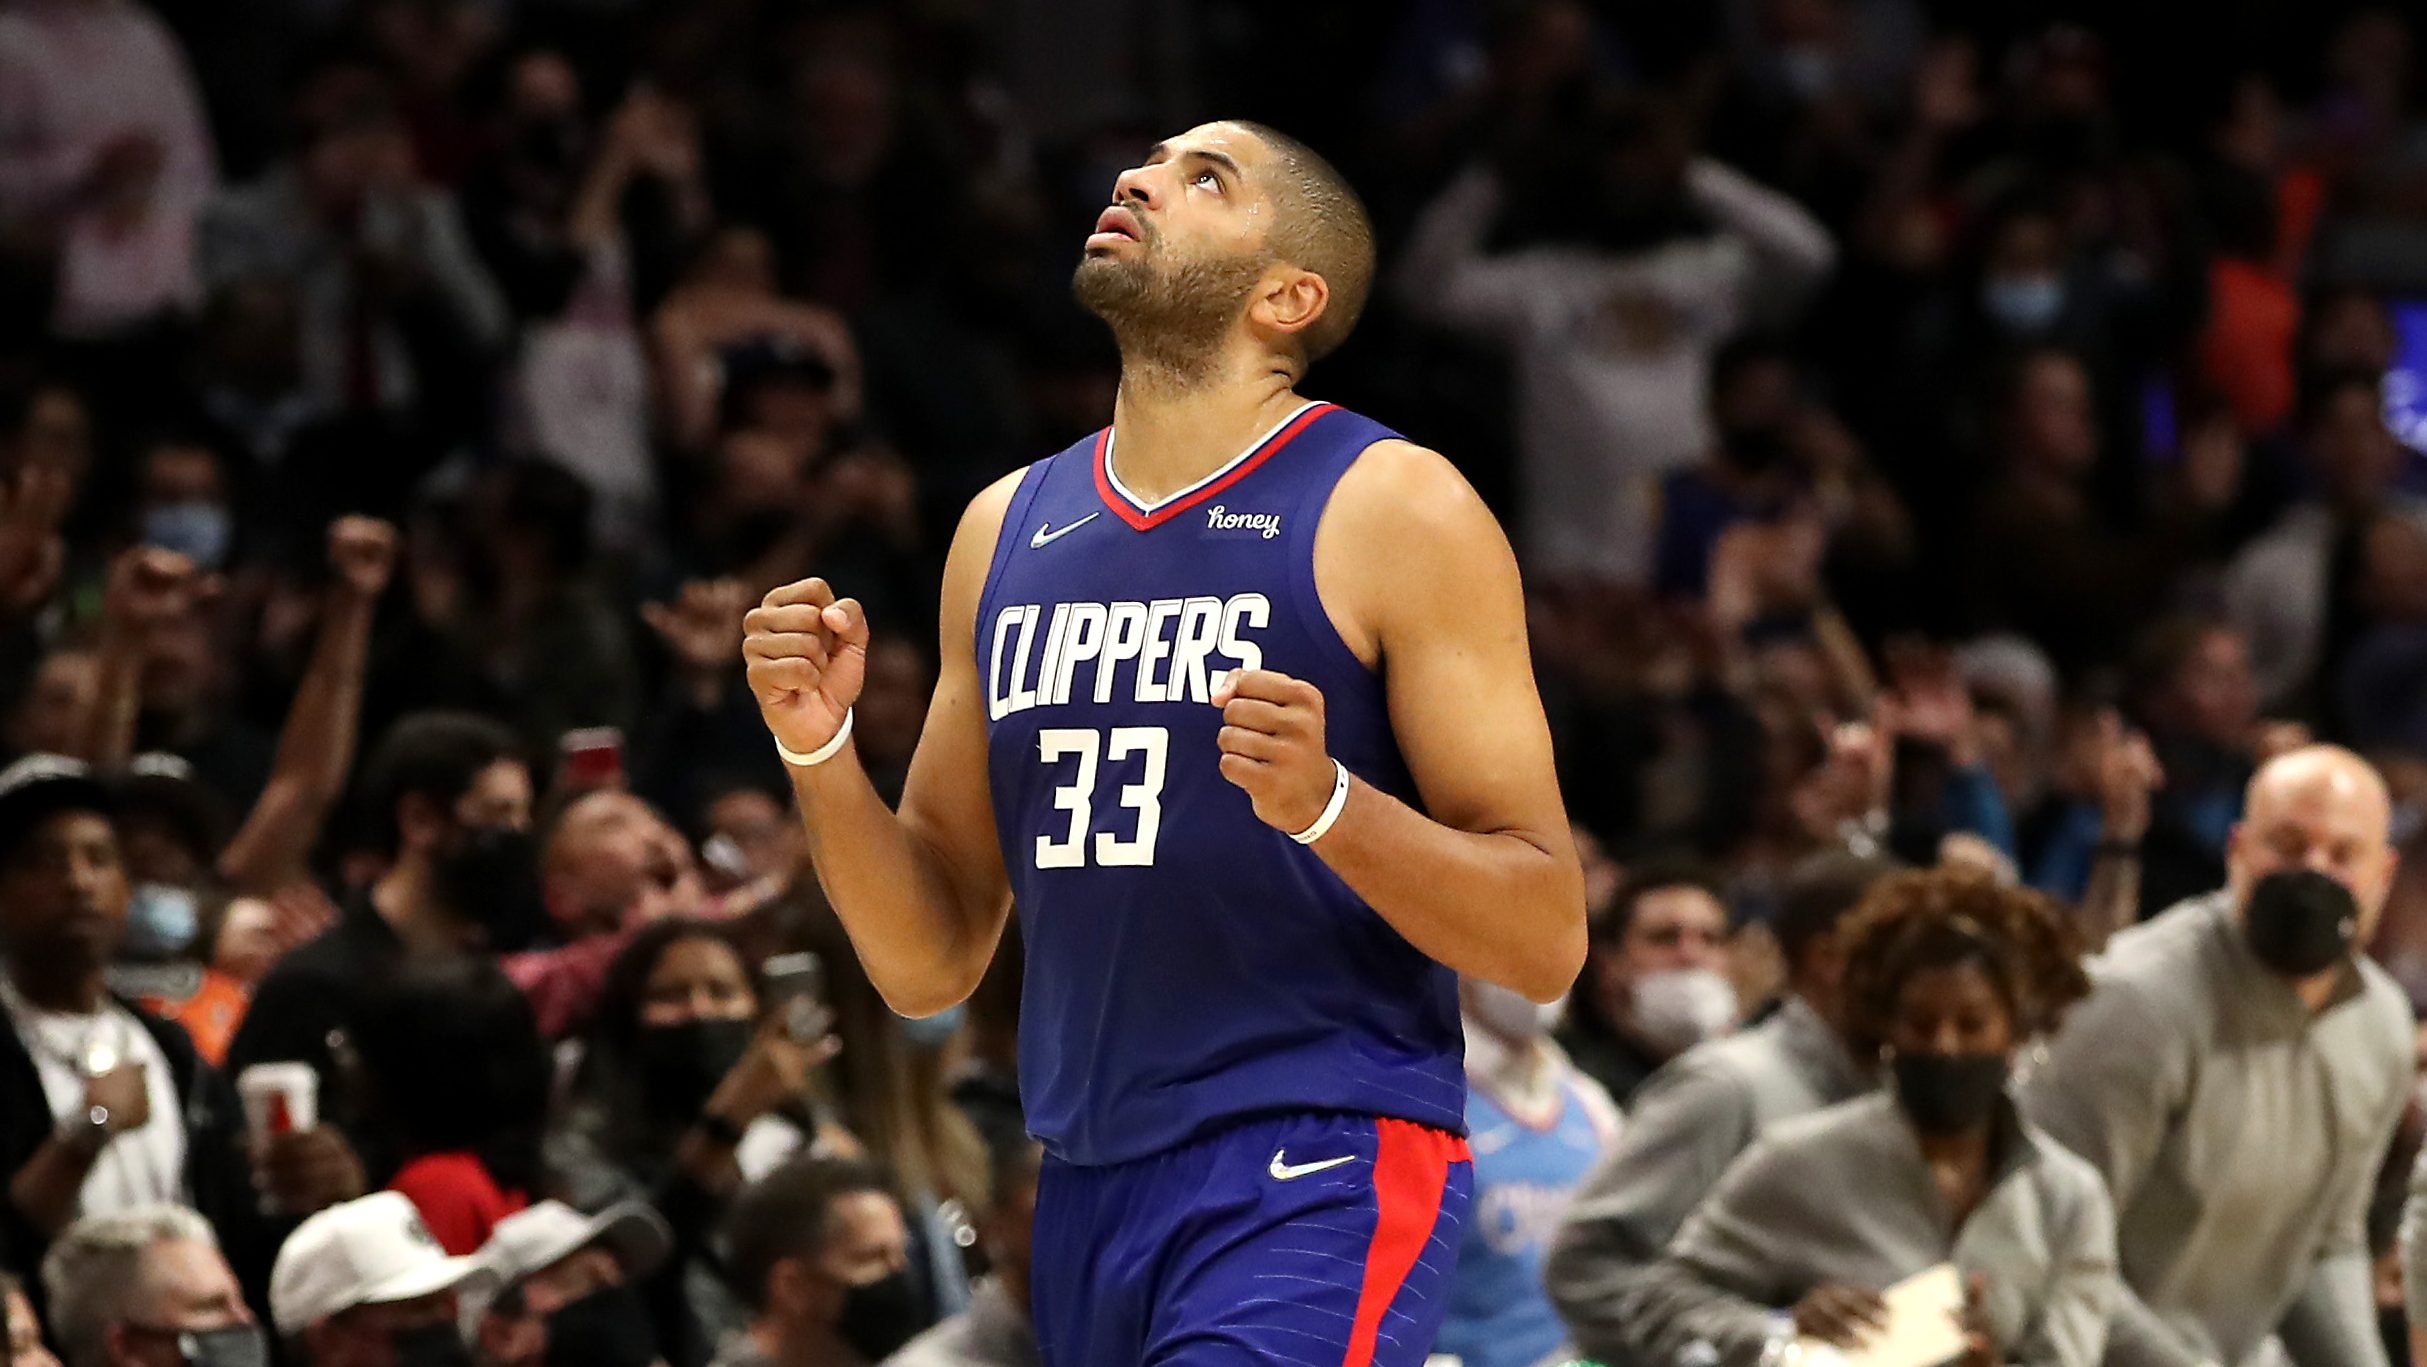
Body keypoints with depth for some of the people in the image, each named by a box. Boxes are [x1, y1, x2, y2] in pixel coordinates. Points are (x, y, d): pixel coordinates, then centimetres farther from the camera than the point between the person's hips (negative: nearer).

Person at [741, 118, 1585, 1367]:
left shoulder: (1390, 510, -4)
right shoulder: (1007, 528, 13)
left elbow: (1545, 938, -7)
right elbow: (932, 964, 16)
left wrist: (1324, 804, -23)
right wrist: (821, 753, -1)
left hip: (1323, 1170, -6)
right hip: (1088, 1192, 6)